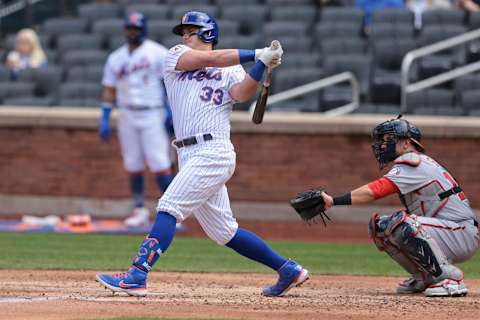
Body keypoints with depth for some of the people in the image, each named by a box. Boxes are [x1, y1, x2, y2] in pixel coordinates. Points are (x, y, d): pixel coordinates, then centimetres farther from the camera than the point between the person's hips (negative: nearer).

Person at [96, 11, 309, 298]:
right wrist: (256, 55, -2)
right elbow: (209, 59, 0)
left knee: (169, 209, -17)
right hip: (190, 155, 6)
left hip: (213, 152, -6)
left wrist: (262, 64, -23)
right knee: (224, 231, 8)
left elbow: (242, 93, -11)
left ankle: (137, 276, -23)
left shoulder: (232, 70, 9)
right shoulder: (176, 57, 17)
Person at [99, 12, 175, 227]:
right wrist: (104, 119, 5)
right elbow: (109, 89, 12)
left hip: (153, 115, -4)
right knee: (133, 165, 4)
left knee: (159, 163, -11)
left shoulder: (158, 53, -1)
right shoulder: (116, 58, 11)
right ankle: (139, 210, 12)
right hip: (127, 116, 4)